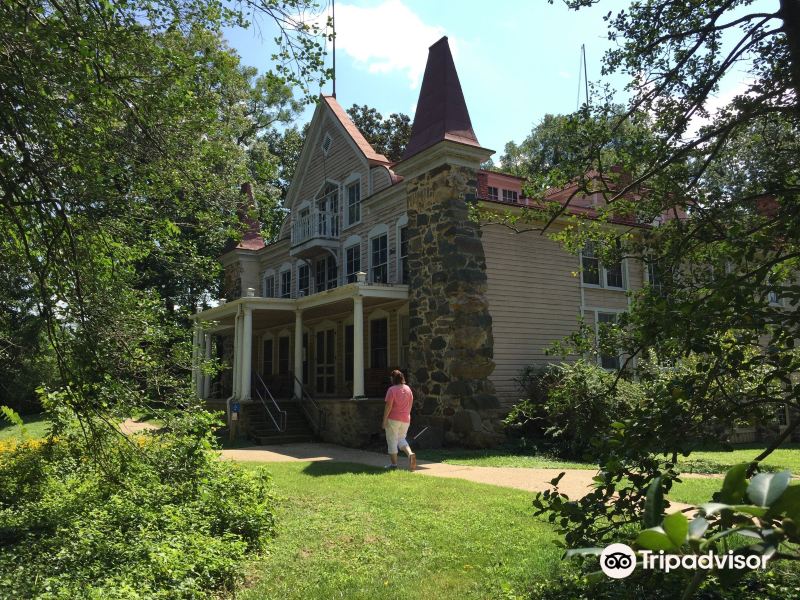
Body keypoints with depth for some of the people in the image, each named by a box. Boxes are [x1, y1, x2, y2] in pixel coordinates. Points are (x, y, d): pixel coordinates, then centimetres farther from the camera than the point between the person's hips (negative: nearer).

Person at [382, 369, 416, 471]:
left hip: (393, 419, -6)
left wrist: (384, 420, -11)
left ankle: (394, 464, 10)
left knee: (392, 441, 6)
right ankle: (410, 454, -8)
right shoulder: (408, 389, 5)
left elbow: (388, 406, -17)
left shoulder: (392, 390, -13)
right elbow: (410, 404, 10)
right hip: (405, 419, 6)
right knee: (401, 439, 18)